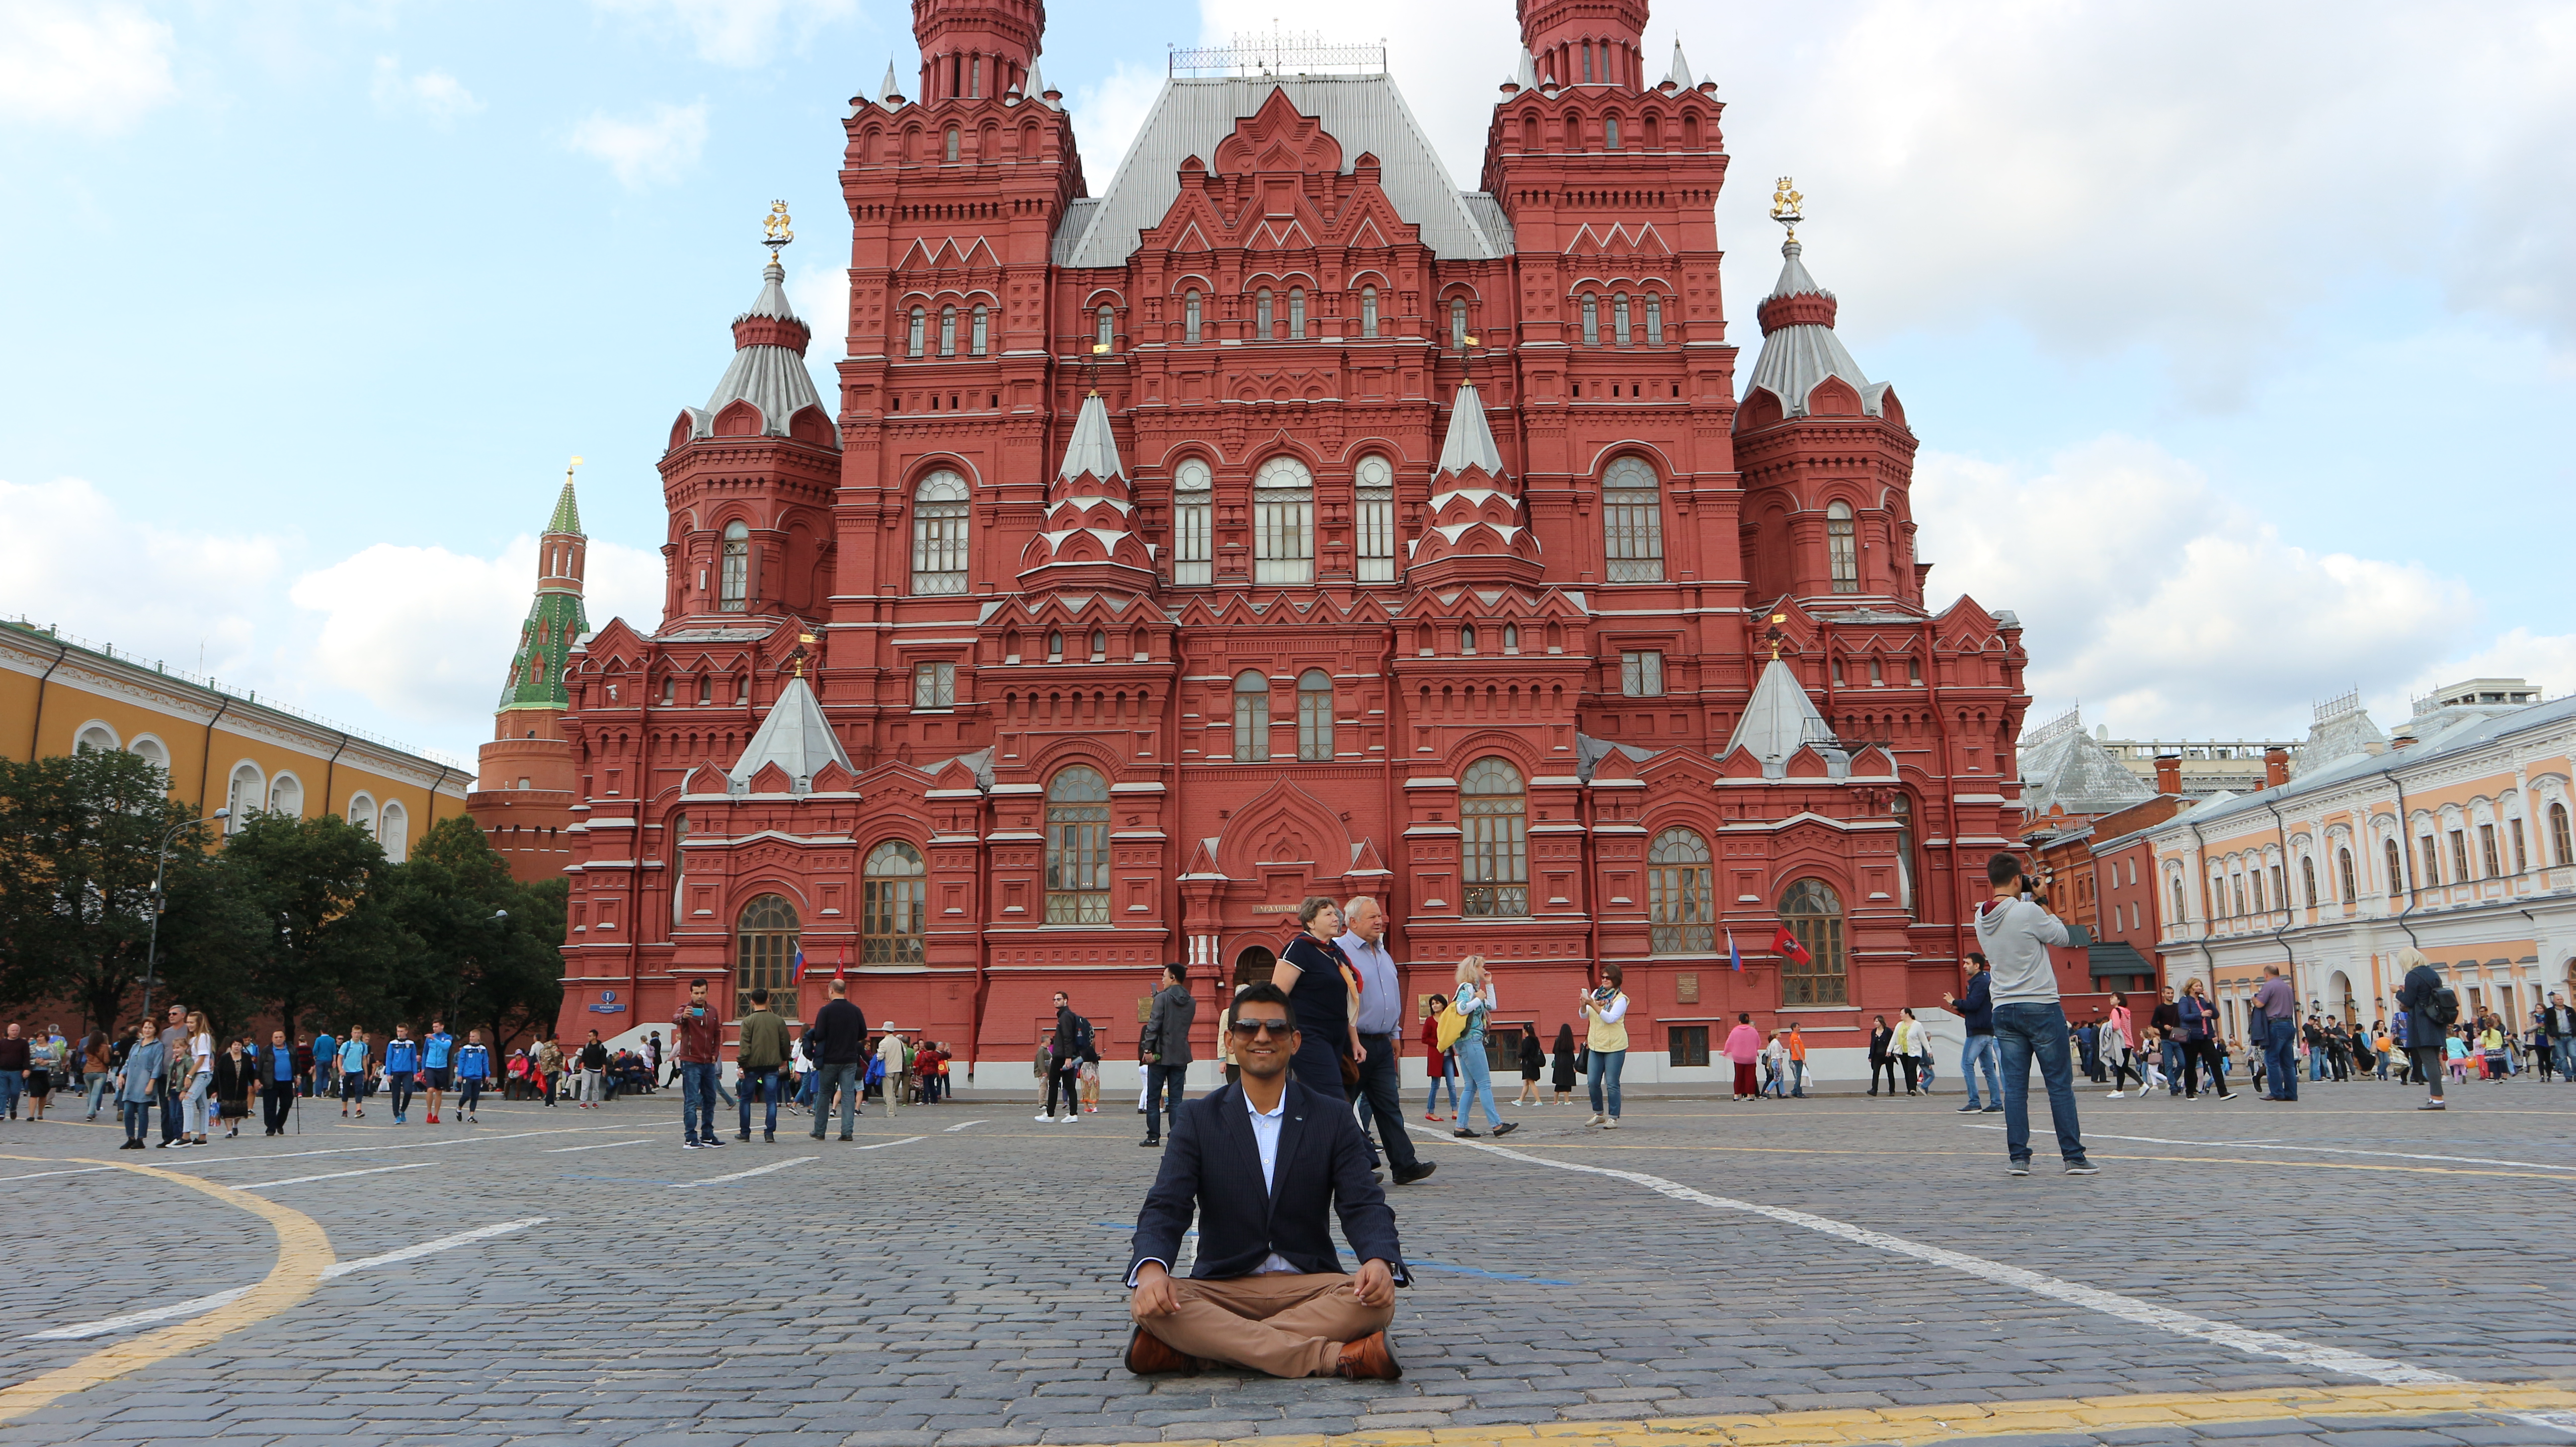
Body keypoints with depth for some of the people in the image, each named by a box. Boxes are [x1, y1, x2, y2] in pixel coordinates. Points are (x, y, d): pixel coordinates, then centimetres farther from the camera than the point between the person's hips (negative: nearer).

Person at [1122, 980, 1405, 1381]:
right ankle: (1336, 1357, -34)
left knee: (1376, 1301, -30)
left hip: (1309, 1287, 1)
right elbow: (1166, 1208, -4)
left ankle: (1188, 1351, -30)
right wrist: (1151, 1268, -28)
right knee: (1149, 1304, -30)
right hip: (1223, 1290, 0)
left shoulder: (1333, 1117, 6)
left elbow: (1364, 1205, -3)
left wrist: (1380, 1261, -27)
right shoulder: (1198, 1119, 6)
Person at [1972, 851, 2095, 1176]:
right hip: (2041, 1006, -5)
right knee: (2060, 1083, 2)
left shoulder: (1981, 918, 5)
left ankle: (2018, 1157, 4)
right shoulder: (2029, 911, -14)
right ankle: (2074, 1157, 5)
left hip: (2004, 1010, 5)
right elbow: (2061, 937, 0)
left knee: (2015, 1086, 5)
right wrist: (2043, 904, 7)